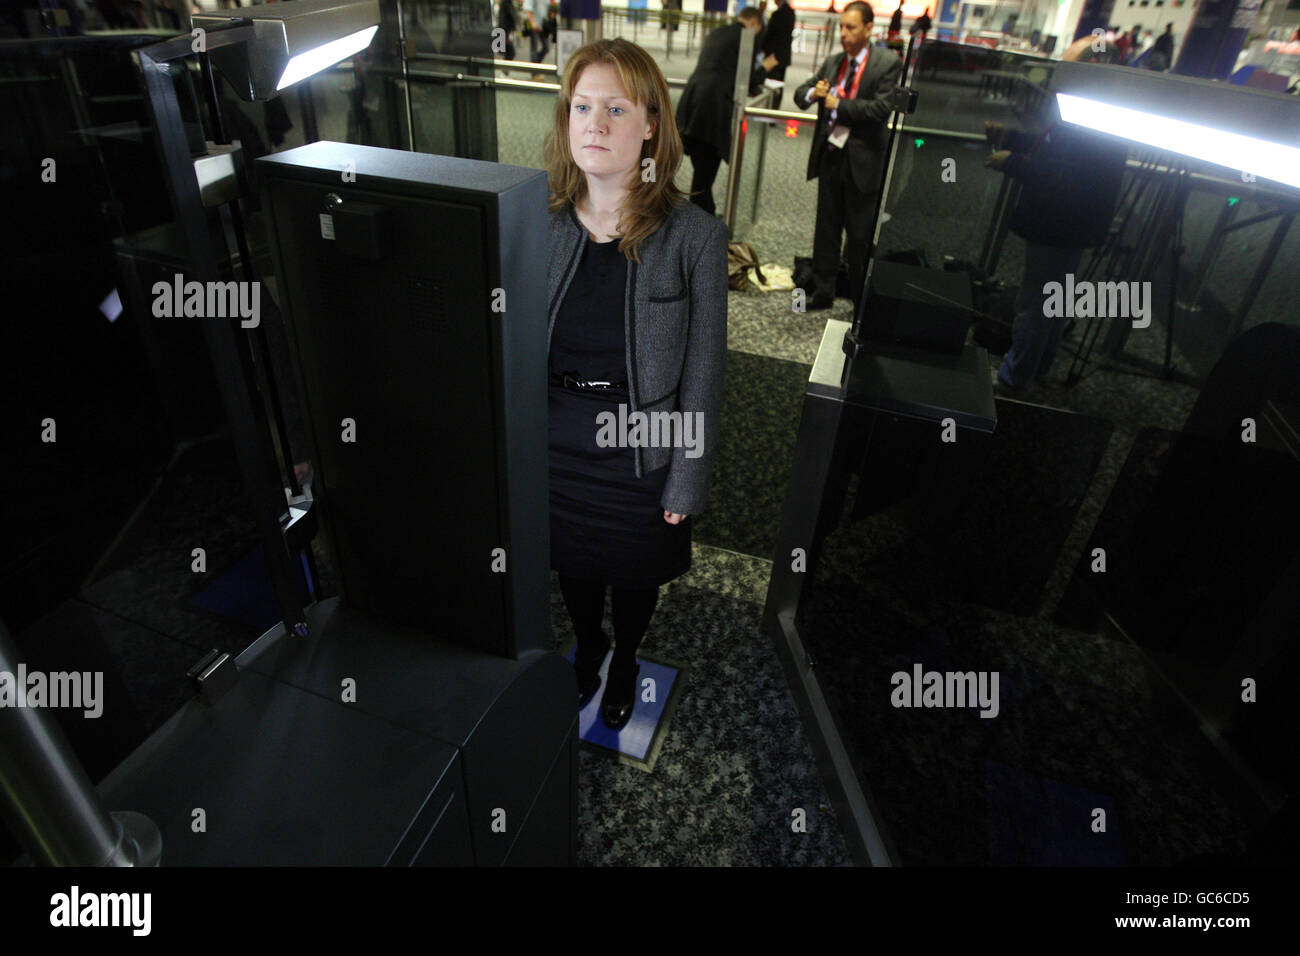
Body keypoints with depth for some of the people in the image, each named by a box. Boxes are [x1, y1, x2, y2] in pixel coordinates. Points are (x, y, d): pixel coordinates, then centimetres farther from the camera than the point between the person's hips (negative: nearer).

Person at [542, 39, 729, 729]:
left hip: (641, 455, -2)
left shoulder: (695, 237, -16)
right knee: (574, 564, 25)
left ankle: (625, 660, 54)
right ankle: (586, 647, 58)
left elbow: (703, 374, -12)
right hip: (557, 445, 3)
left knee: (636, 575, 22)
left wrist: (686, 486, -10)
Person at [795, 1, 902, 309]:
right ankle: (824, 290, 22)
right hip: (830, 156, 5)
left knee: (860, 234, 2)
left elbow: (882, 109, -16)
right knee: (826, 227, 11)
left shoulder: (887, 63, -5)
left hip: (862, 162, -5)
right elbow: (800, 95, 10)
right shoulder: (833, 62, 11)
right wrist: (813, 93, -13)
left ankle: (863, 299, 15)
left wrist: (838, 104, -15)